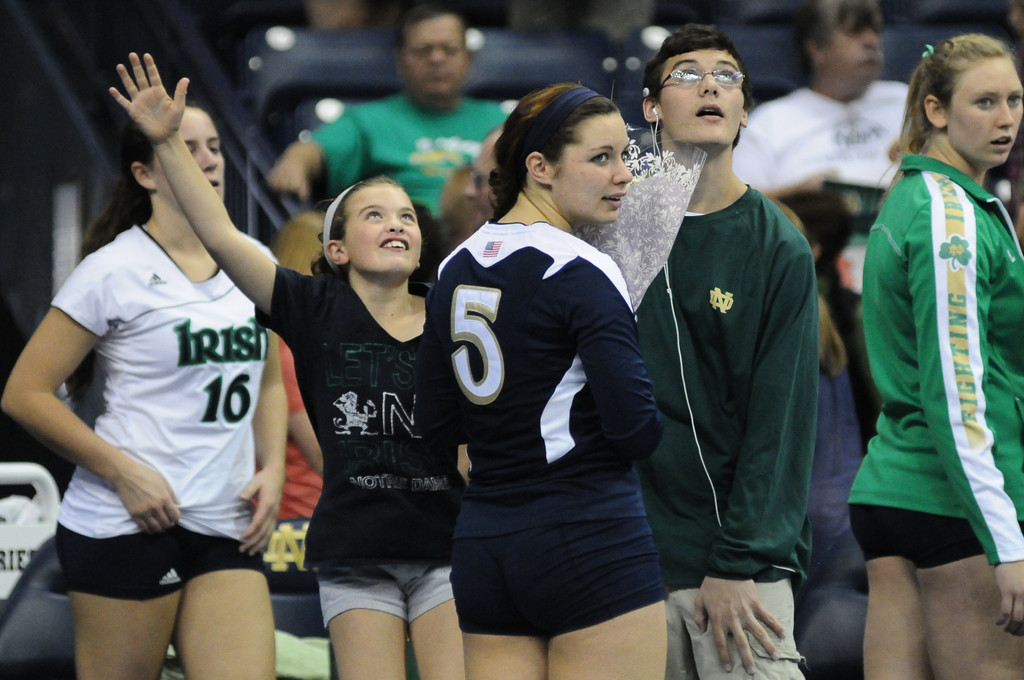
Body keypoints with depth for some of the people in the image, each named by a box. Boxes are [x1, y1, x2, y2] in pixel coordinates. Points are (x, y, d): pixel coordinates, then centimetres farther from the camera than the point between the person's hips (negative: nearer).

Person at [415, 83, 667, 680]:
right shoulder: (581, 273, -12)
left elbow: (439, 427, 16)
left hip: (481, 546, 7)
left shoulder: (455, 269, 11)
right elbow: (636, 430, -16)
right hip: (592, 541, -7)